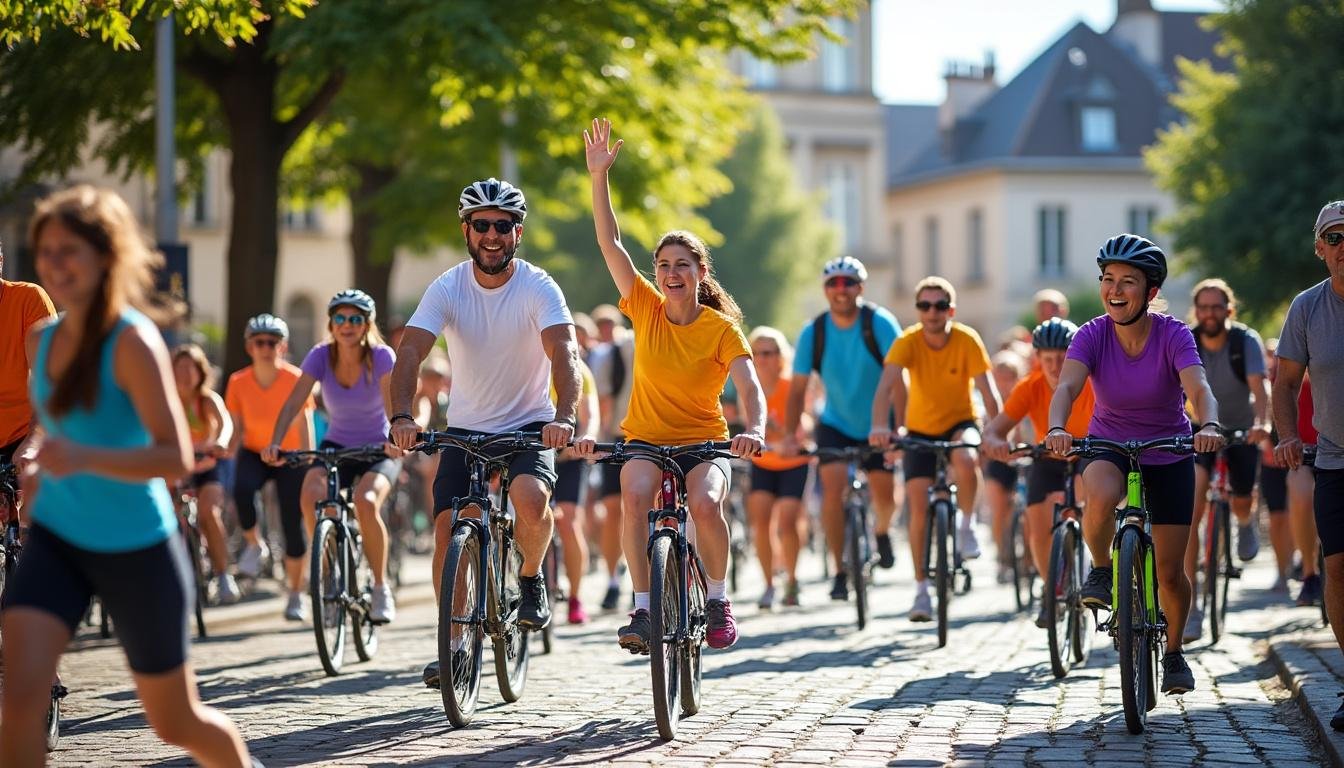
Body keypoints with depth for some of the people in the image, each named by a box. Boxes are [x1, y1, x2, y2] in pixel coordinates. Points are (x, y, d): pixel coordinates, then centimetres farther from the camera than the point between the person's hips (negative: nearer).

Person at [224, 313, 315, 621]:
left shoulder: (295, 379, -18)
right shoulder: (238, 382, -11)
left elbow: (305, 428, -20)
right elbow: (238, 429, -5)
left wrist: (309, 467, -29)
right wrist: (226, 453, -24)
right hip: (254, 453, 1)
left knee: (293, 526, -5)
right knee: (242, 490, -33)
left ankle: (296, 595, 14)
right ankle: (254, 545, -4)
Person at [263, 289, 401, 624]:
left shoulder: (382, 356, -16)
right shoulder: (321, 356, -10)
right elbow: (294, 401, -20)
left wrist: (394, 439, -51)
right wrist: (274, 443, -37)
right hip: (336, 445, 2)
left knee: (366, 502, -32)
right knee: (310, 497, -29)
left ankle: (381, 587, -12)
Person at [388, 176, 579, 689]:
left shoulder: (538, 288, -15)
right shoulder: (447, 289, -11)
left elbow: (564, 353, -29)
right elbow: (410, 352, -22)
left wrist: (565, 417, -47)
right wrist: (401, 416, -40)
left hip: (531, 424, -2)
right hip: (466, 428, 2)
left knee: (531, 499, -30)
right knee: (448, 529, -8)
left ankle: (532, 578, 1)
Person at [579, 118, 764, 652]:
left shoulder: (722, 328, -9)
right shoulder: (645, 308, -3)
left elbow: (751, 389, -20)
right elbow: (610, 243, -8)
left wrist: (754, 431, -41)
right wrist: (599, 175, -15)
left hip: (704, 441, -1)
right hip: (646, 437, 2)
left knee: (705, 504, -32)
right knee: (634, 495, -31)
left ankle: (717, 601, -8)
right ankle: (642, 608, -24)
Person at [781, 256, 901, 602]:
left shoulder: (879, 322, -18)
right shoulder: (813, 332, -11)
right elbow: (798, 387, -12)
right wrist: (789, 435, -23)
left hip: (877, 425, -1)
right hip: (836, 424, 1)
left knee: (886, 497, -5)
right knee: (833, 487, -18)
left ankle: (881, 531, 33)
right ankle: (839, 571, -8)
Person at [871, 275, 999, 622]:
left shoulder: (967, 340, -19)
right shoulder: (908, 342, -19)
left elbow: (987, 391, -25)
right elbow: (886, 387, -32)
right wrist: (879, 427, -49)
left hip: (960, 423, -1)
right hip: (921, 430, 1)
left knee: (965, 459, -35)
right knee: (919, 506, -10)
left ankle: (967, 526, -7)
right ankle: (921, 590, 2)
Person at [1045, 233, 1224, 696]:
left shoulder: (1173, 336, -19)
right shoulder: (1092, 335, -16)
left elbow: (1198, 388, -33)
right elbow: (1067, 386, -30)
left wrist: (1209, 425, -55)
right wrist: (1056, 428, -51)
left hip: (1168, 453, 0)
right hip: (1109, 445, 0)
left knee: (1170, 571, -1)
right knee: (1102, 496, -38)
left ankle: (1174, 652, 27)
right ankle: (1101, 570, -8)